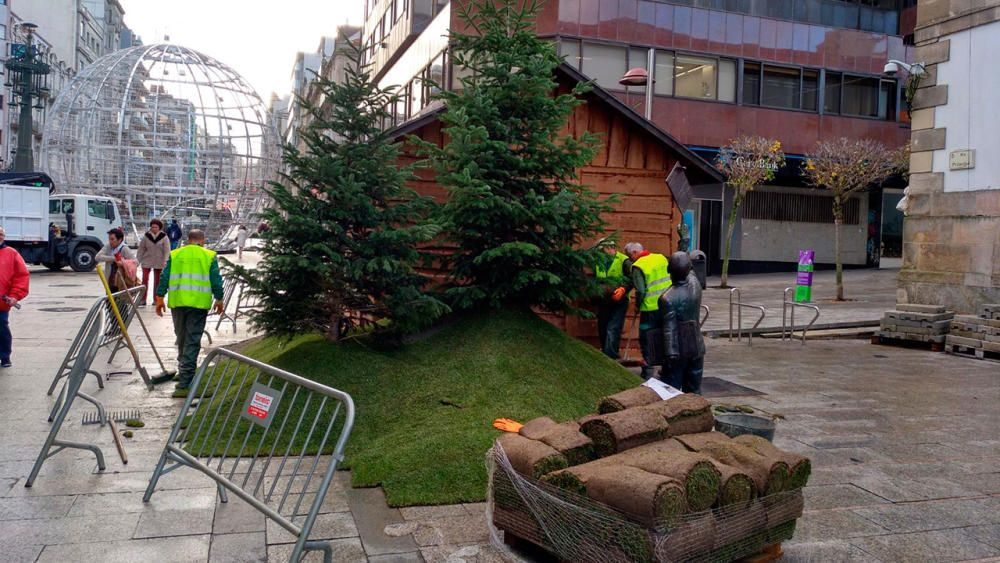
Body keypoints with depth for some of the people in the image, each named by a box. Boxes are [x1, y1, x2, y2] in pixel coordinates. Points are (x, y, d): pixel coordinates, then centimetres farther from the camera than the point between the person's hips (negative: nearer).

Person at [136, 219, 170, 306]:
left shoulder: (164, 237, -6)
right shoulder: (146, 237, -3)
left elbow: (167, 250, -8)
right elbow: (141, 249, 4)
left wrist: (165, 261, -17)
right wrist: (139, 260, 2)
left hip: (159, 263, 0)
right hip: (147, 261, 0)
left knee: (157, 281, 10)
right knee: (145, 280, -5)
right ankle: (142, 300, -2)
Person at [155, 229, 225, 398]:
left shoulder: (174, 255, 10)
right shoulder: (209, 256, 4)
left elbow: (164, 277, 6)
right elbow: (216, 280, 2)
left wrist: (160, 298, 11)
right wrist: (219, 300, 13)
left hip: (178, 301, 3)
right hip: (200, 303, -2)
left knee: (181, 338, 19)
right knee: (193, 341, -3)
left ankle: (184, 371, 33)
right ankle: (184, 382, -8)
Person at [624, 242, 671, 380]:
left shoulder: (638, 267, -13)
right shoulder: (662, 258, 5)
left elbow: (640, 291, -17)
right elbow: (671, 279, 11)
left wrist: (638, 306, -1)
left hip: (650, 308, -6)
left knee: (646, 339, 5)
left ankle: (648, 371, 6)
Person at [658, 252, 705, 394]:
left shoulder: (667, 299, -22)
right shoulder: (695, 283, -7)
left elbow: (669, 331, -19)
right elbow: (690, 273, 20)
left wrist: (670, 356, -15)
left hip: (679, 351, -6)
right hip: (697, 348, 6)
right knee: (694, 392, 15)